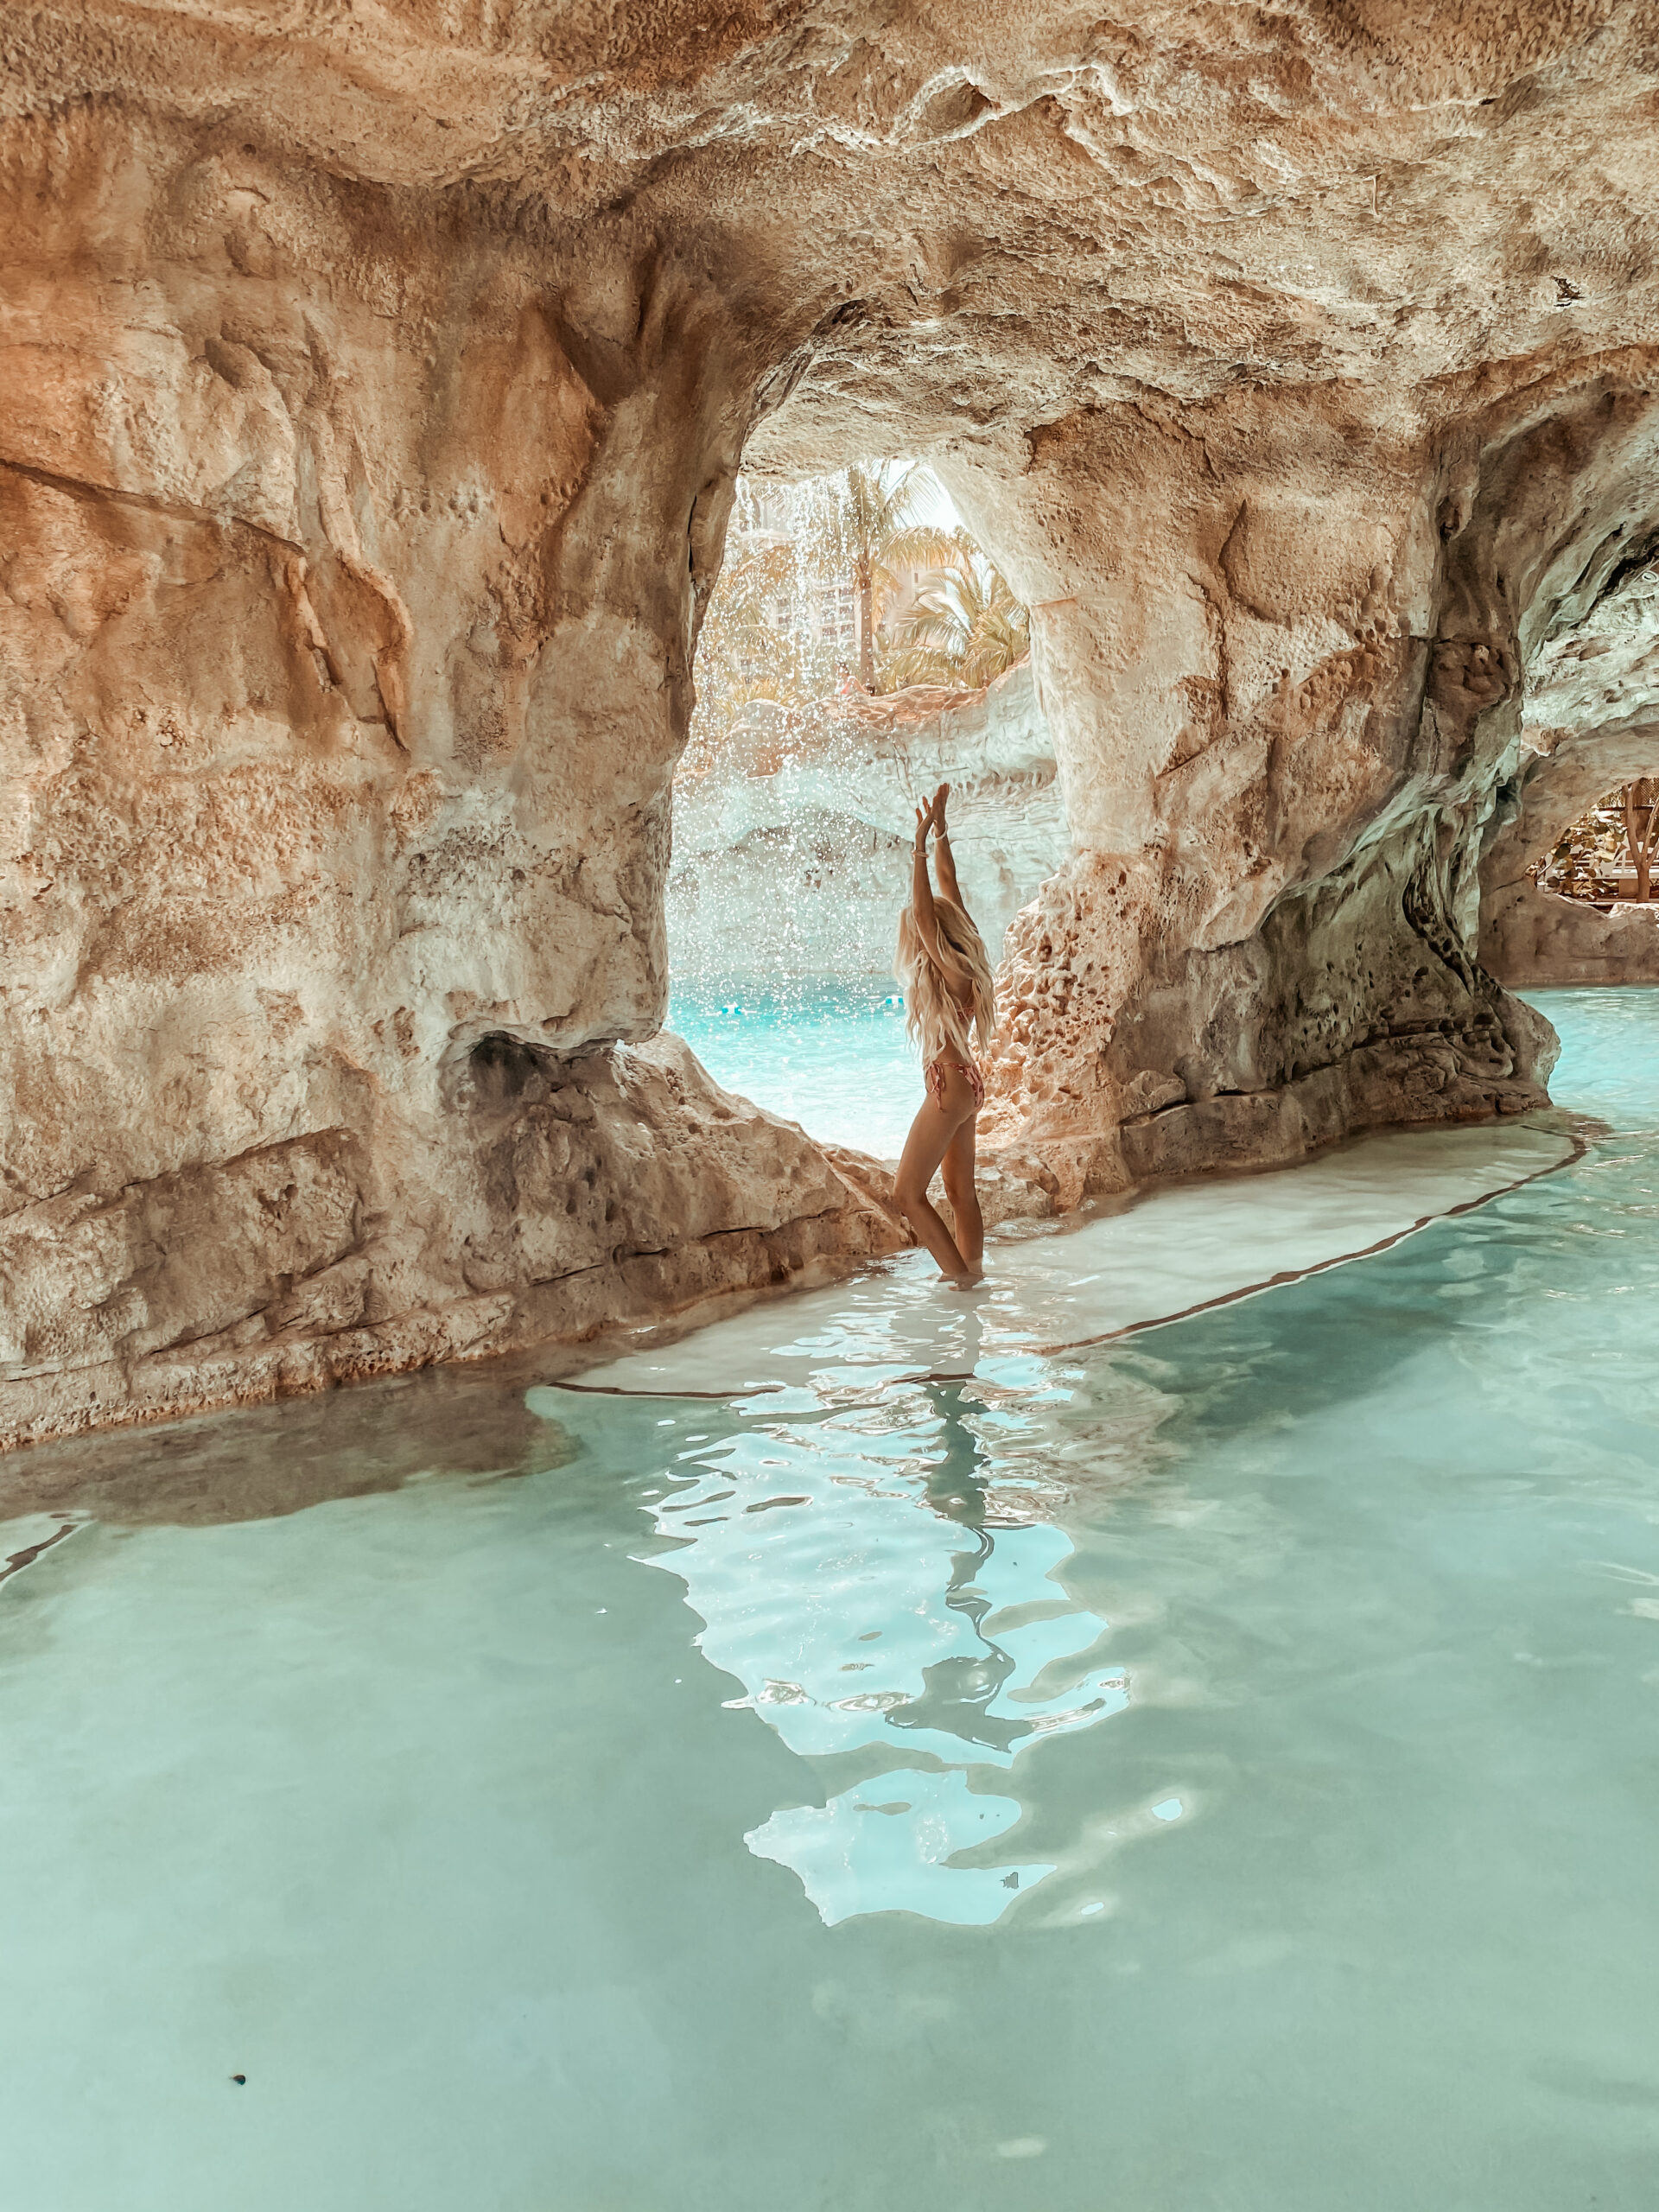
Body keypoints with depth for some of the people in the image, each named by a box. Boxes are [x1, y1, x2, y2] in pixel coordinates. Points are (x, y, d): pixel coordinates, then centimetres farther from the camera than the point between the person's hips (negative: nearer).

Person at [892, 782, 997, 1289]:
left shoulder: (950, 970, -17)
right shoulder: (963, 963, 5)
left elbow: (923, 910, -24)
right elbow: (949, 885, 11)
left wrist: (921, 841, -23)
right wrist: (939, 831, 14)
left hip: (950, 1086, -10)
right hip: (964, 1081, 10)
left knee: (907, 1193, -6)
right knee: (960, 1190, 15)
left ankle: (961, 1274, -5)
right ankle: (971, 1273, 22)